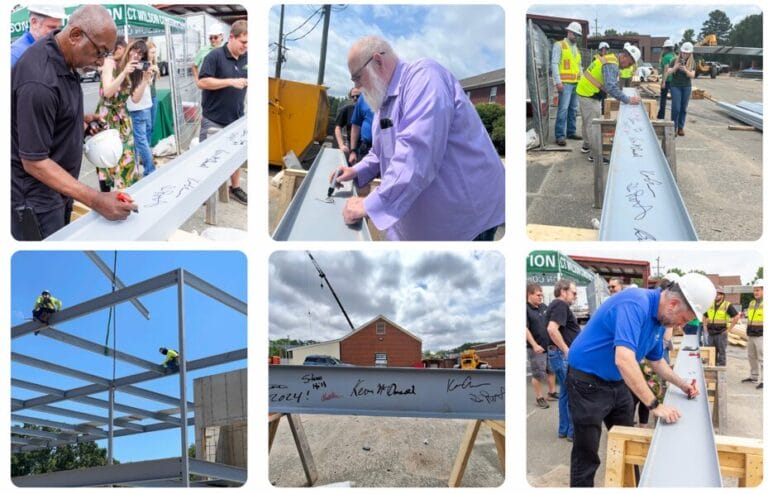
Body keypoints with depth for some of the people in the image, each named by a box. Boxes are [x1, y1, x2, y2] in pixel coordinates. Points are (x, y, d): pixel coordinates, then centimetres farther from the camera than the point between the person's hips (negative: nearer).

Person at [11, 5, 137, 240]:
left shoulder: (60, 56, 0)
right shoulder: (40, 82, -29)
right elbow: (34, 162, -27)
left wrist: (80, 119, 5)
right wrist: (95, 201, -33)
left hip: (57, 187, 9)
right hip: (35, 198, -9)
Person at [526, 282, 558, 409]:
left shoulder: (543, 307, 7)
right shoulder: (525, 309, -15)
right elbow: (525, 329, -21)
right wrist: (534, 345, -26)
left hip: (549, 345, 7)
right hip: (536, 348, -7)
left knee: (551, 370, 17)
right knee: (538, 374, 1)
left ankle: (552, 393, 32)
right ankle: (539, 398, 14)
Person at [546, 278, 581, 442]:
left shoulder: (557, 305, 18)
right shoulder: (561, 305, -15)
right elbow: (552, 329, -29)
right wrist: (567, 351, -24)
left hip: (562, 354, 11)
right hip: (564, 355, -11)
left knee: (566, 394, 15)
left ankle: (564, 430, 21)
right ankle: (574, 431, 1)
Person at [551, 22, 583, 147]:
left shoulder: (576, 48, 21)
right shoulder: (559, 45, -1)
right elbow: (555, 64, -8)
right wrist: (558, 82, -16)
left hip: (576, 83, 7)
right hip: (565, 83, -7)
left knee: (573, 109, 8)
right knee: (563, 109, -12)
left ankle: (571, 132, 16)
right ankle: (560, 136, -12)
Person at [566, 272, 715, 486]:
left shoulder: (660, 319, 2)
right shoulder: (635, 304, -28)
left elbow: (656, 360, 19)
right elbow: (624, 360, -39)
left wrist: (681, 384, 5)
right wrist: (655, 405, -36)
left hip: (617, 382, 9)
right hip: (588, 381, -9)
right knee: (586, 455, -3)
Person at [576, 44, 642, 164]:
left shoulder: (610, 60, 10)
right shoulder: (611, 65, -23)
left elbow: (612, 85, 17)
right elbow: (611, 87, -34)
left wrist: (624, 98, 10)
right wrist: (628, 100, -33)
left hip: (585, 92, 10)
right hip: (589, 96, -10)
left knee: (587, 122, 23)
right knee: (594, 124, -5)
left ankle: (587, 146, 37)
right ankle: (595, 155, -1)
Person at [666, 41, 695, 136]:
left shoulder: (692, 63, 2)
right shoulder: (675, 60, -3)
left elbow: (692, 75, -7)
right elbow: (668, 73, -5)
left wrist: (685, 70, -25)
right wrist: (675, 68, -23)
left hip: (686, 87, 2)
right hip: (675, 86, -2)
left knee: (684, 108, 5)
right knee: (676, 108, -8)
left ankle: (681, 127, 14)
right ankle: (674, 127, 2)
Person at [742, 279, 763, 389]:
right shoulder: (751, 303, 14)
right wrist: (747, 332, 22)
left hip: (761, 336, -8)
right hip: (751, 335, 8)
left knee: (762, 358, -8)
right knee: (752, 357, 15)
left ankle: (763, 380, -7)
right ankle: (754, 376, 26)